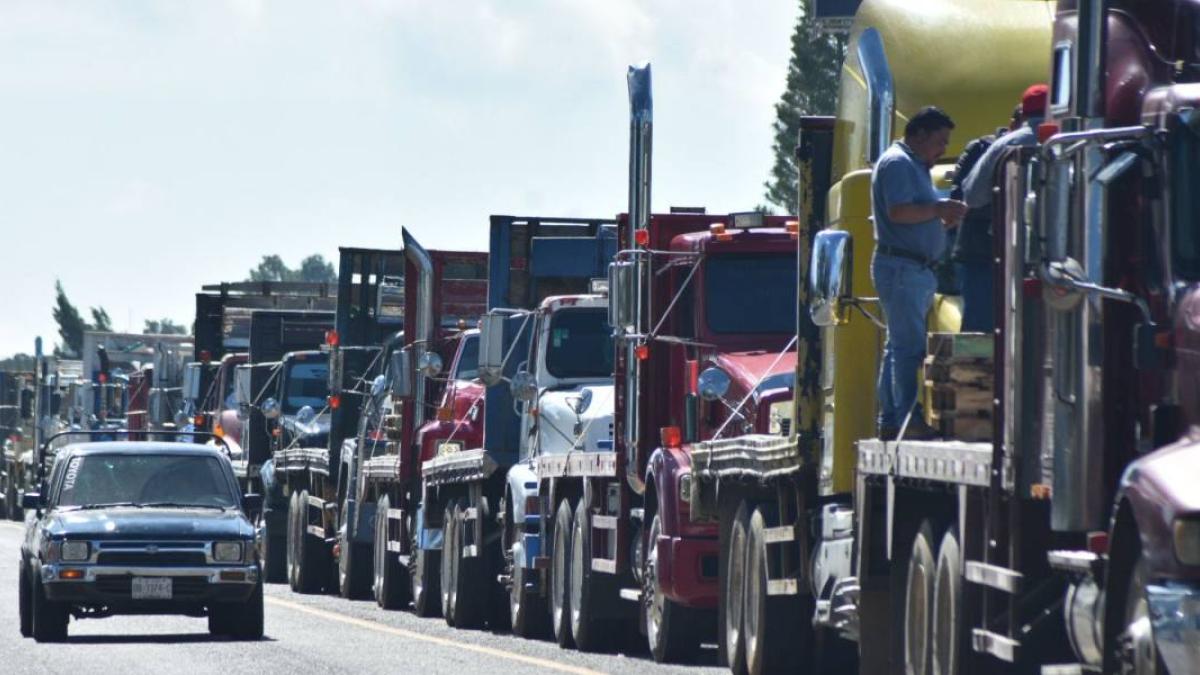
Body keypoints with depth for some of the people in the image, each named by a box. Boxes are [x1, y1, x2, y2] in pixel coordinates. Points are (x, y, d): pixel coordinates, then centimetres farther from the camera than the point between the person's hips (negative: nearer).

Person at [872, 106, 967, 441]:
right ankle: (911, 419, -16)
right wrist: (938, 209, -14)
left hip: (916, 268, 11)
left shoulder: (914, 166, 23)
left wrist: (942, 218, 7)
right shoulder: (897, 163, -10)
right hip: (901, 266, -11)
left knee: (900, 345, 11)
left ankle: (890, 421, 13)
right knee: (910, 346, -13)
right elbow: (898, 212, -22)